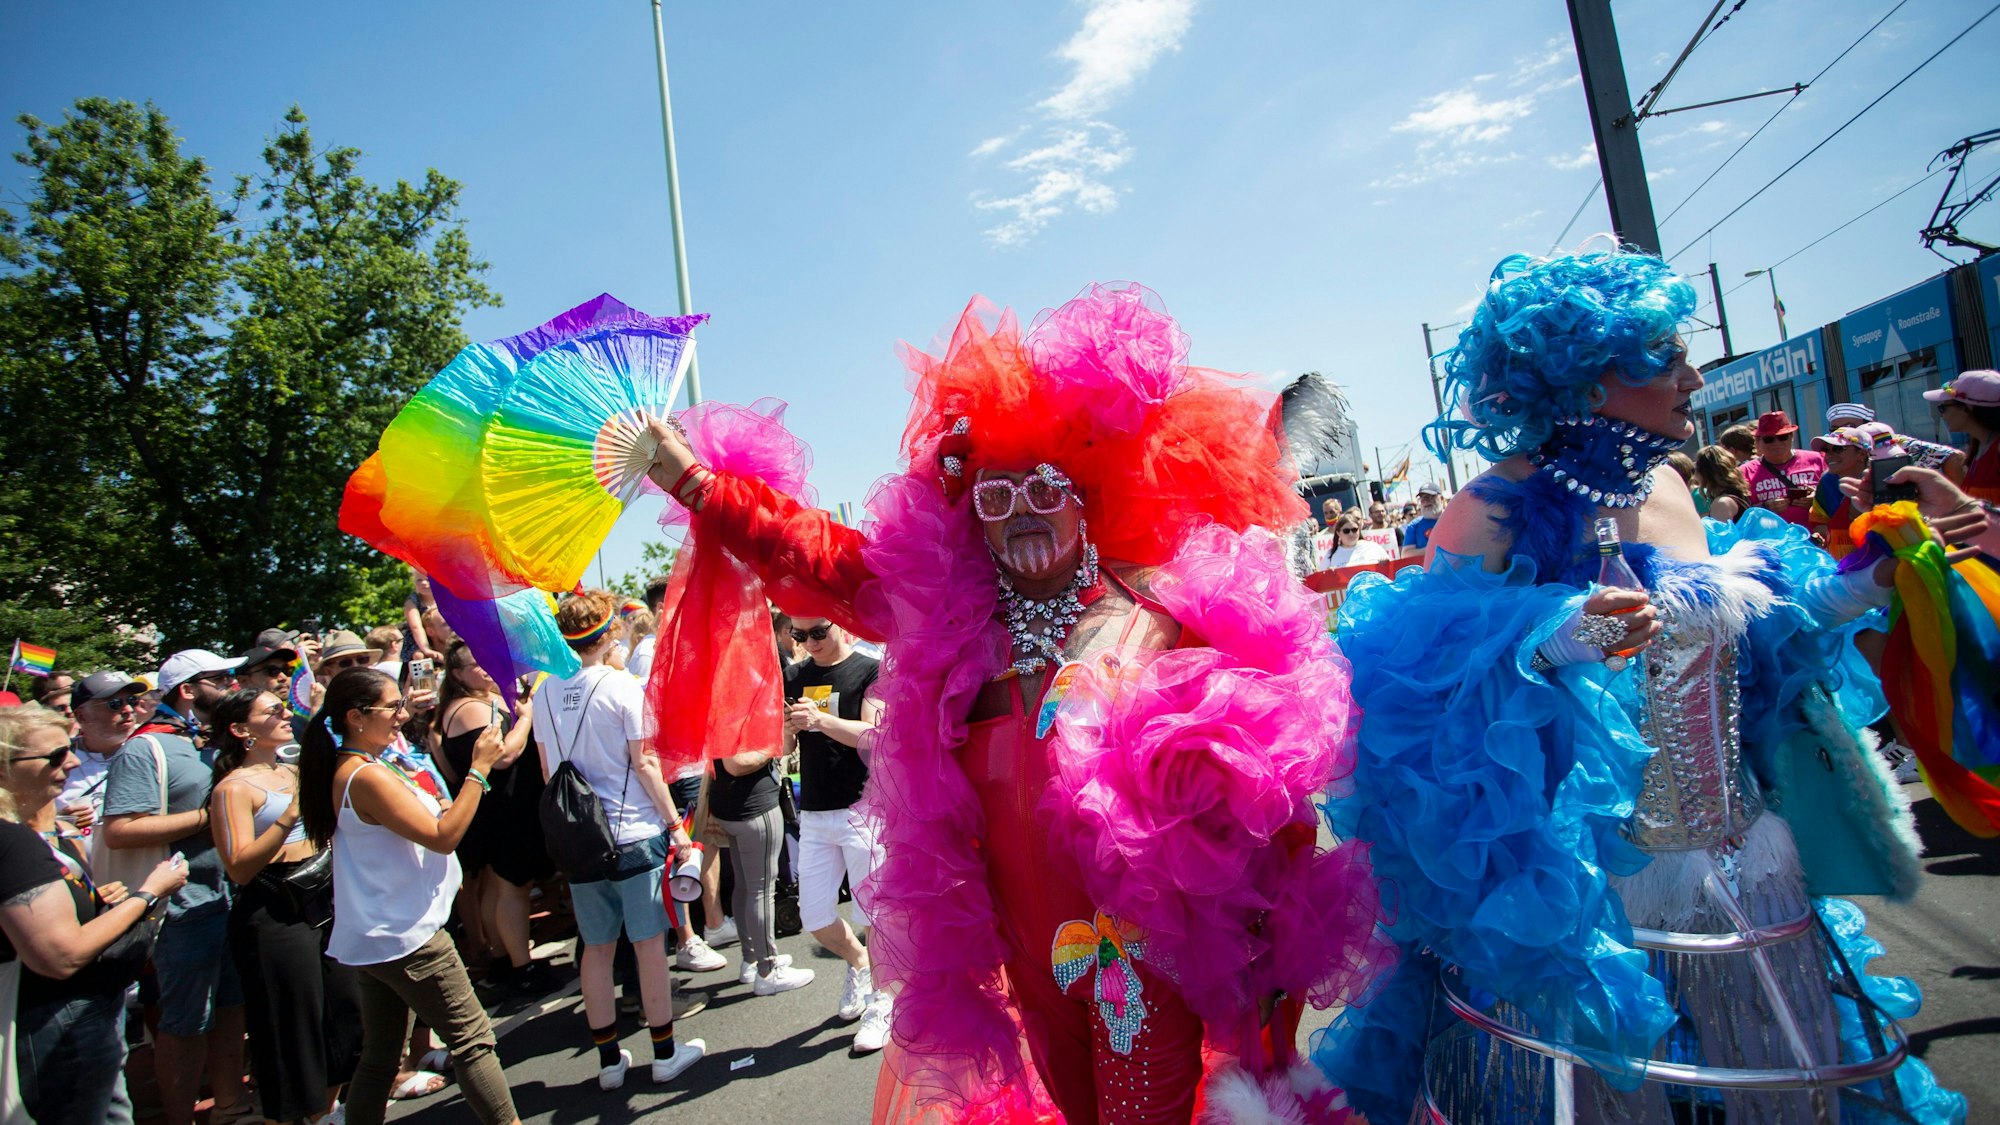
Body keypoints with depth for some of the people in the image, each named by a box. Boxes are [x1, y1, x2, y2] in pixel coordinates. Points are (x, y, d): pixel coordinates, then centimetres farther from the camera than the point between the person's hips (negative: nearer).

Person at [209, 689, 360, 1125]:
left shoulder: (294, 771, 12)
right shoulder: (234, 787, -9)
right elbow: (240, 868, -18)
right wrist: (291, 815, -26)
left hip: (325, 903, 8)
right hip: (275, 915, -7)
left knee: (342, 1014, 15)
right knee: (293, 1029, 3)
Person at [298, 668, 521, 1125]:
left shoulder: (345, 771, 9)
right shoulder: (368, 777, -22)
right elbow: (443, 836, -22)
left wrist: (438, 809, 12)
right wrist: (479, 769, -21)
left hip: (368, 939, 10)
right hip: (404, 937, -10)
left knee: (379, 1055, 17)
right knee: (473, 1038, -2)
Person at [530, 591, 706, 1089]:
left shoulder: (545, 692, 3)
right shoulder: (621, 686, -12)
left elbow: (548, 770, 11)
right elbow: (644, 764, -12)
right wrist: (675, 824, -5)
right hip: (634, 833, -5)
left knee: (595, 946, 13)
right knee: (649, 942, 6)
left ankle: (609, 1059, 22)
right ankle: (665, 1053, 17)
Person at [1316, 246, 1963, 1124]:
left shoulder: (1667, 487, 5)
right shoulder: (1499, 512, -18)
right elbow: (1424, 681, -21)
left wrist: (1851, 592, 12)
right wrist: (1546, 643, -36)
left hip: (1744, 870, 7)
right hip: (1590, 894, -7)